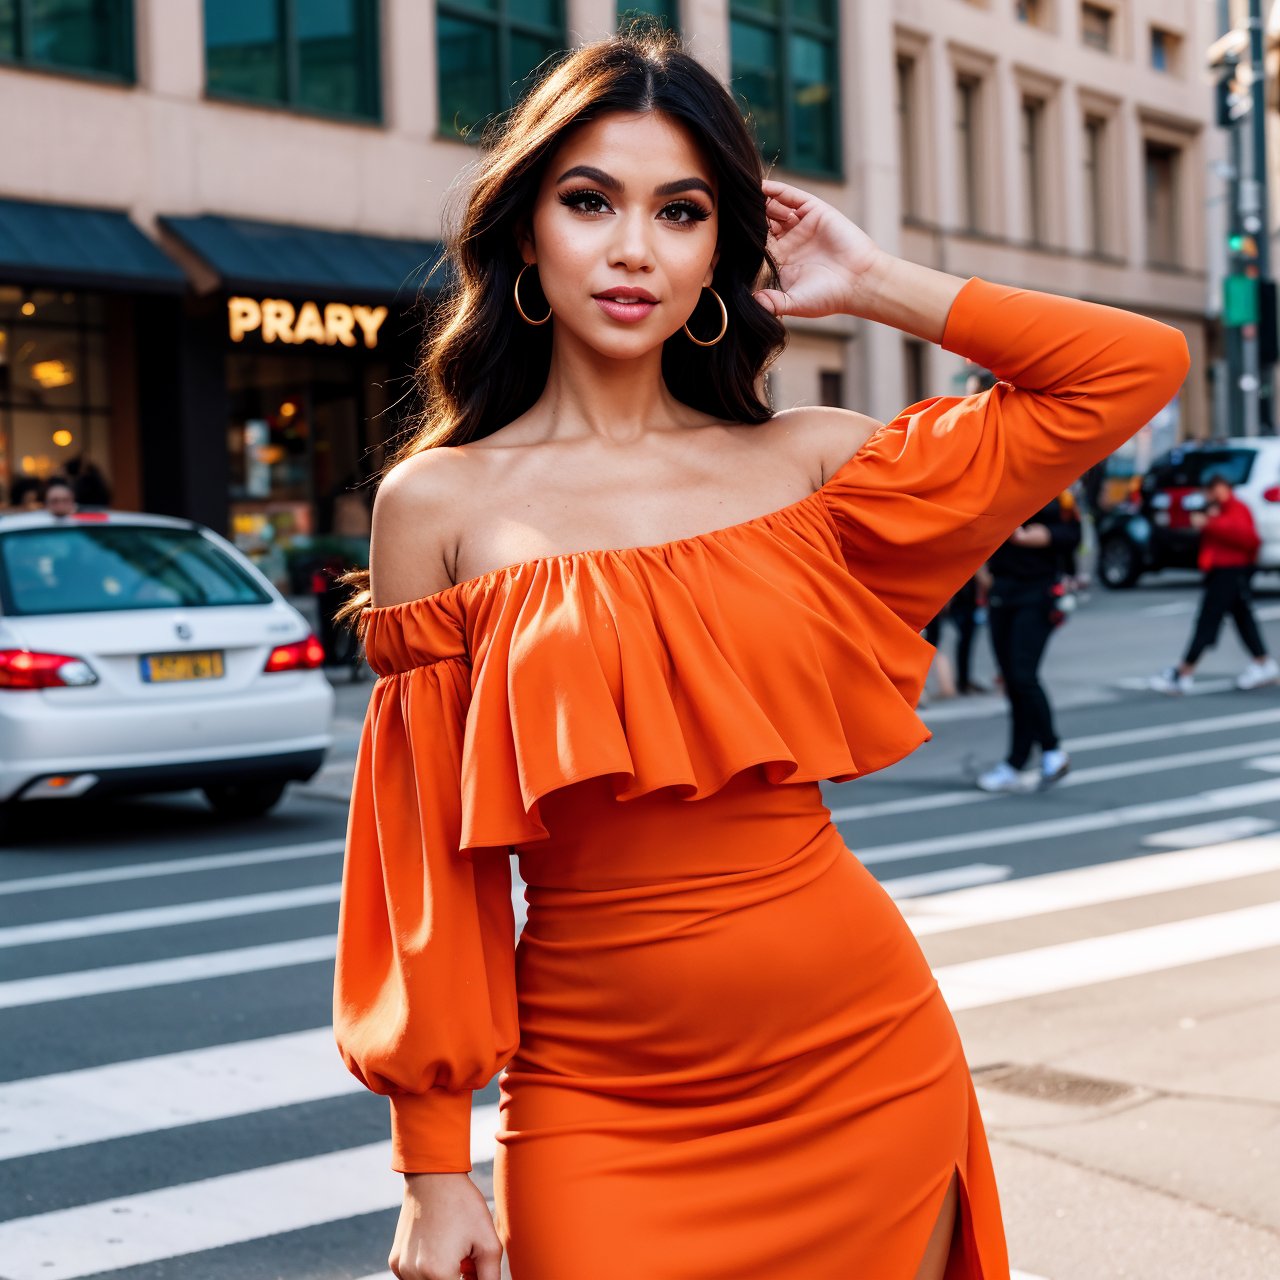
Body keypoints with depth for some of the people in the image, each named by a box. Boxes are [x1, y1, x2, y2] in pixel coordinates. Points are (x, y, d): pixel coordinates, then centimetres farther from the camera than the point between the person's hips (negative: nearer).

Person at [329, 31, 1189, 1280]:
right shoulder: (440, 503, -2)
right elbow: (423, 852, -1)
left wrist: (870, 283, 2)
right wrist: (435, 1168, -3)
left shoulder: (804, 463, 3)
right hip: (601, 1098, -2)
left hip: (862, 1055, 2)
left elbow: (1140, 367, 2)